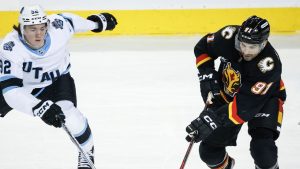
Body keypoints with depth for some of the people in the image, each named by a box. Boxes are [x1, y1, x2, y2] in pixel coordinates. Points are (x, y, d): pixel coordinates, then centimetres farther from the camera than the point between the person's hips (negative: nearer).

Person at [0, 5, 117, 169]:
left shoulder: (58, 26, -28)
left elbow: (69, 20, -2)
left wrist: (97, 21, 16)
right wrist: (39, 108, -57)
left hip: (57, 79, 0)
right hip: (22, 85, 0)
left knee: (69, 114, -24)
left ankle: (87, 152, 6)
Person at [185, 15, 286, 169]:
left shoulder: (269, 65, -38)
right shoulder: (229, 37, -27)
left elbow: (246, 105, -39)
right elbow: (202, 48, -5)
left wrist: (212, 120, -45)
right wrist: (208, 79, -15)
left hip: (264, 99, -4)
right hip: (228, 94, 4)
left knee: (263, 149, -26)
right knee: (209, 151, 0)